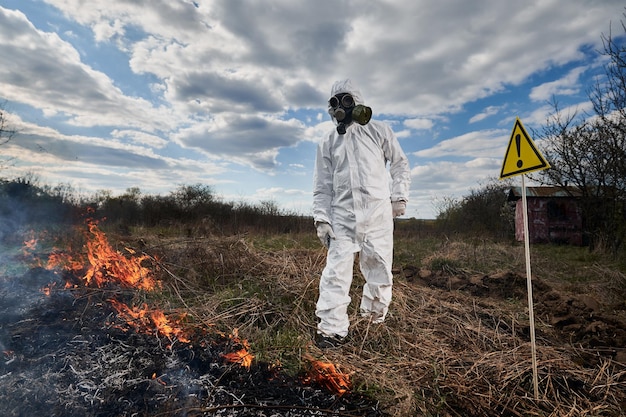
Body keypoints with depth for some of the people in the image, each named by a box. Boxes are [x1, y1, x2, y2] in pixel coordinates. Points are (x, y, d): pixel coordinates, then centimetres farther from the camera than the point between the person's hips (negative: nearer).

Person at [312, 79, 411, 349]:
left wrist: (399, 195, 4)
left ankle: (374, 320, 22)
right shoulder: (327, 144, 14)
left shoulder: (379, 131, 10)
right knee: (336, 271, -7)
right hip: (342, 216, 1)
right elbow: (322, 186, 10)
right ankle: (331, 329, 0)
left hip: (378, 212, -1)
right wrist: (321, 218, 0)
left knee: (379, 270, 2)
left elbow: (400, 163, 15)